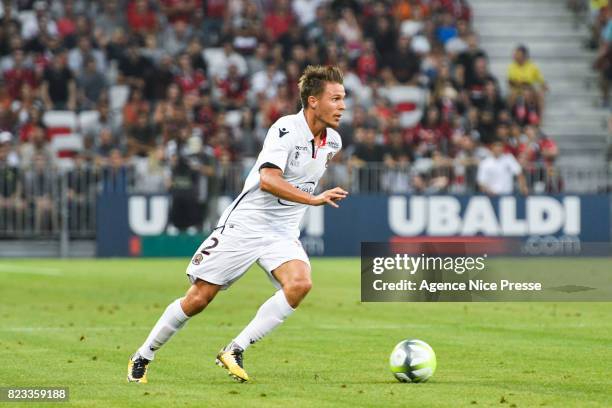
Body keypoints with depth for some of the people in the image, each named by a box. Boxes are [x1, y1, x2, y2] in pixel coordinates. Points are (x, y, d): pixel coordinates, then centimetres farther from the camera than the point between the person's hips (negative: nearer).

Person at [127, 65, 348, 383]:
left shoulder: (333, 141, 5)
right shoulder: (286, 129, -18)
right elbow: (268, 179, -33)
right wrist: (314, 199, -39)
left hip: (283, 234, 6)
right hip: (245, 225, -5)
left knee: (300, 283, -25)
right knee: (198, 299, -4)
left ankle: (234, 351, -19)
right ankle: (142, 357, 16)